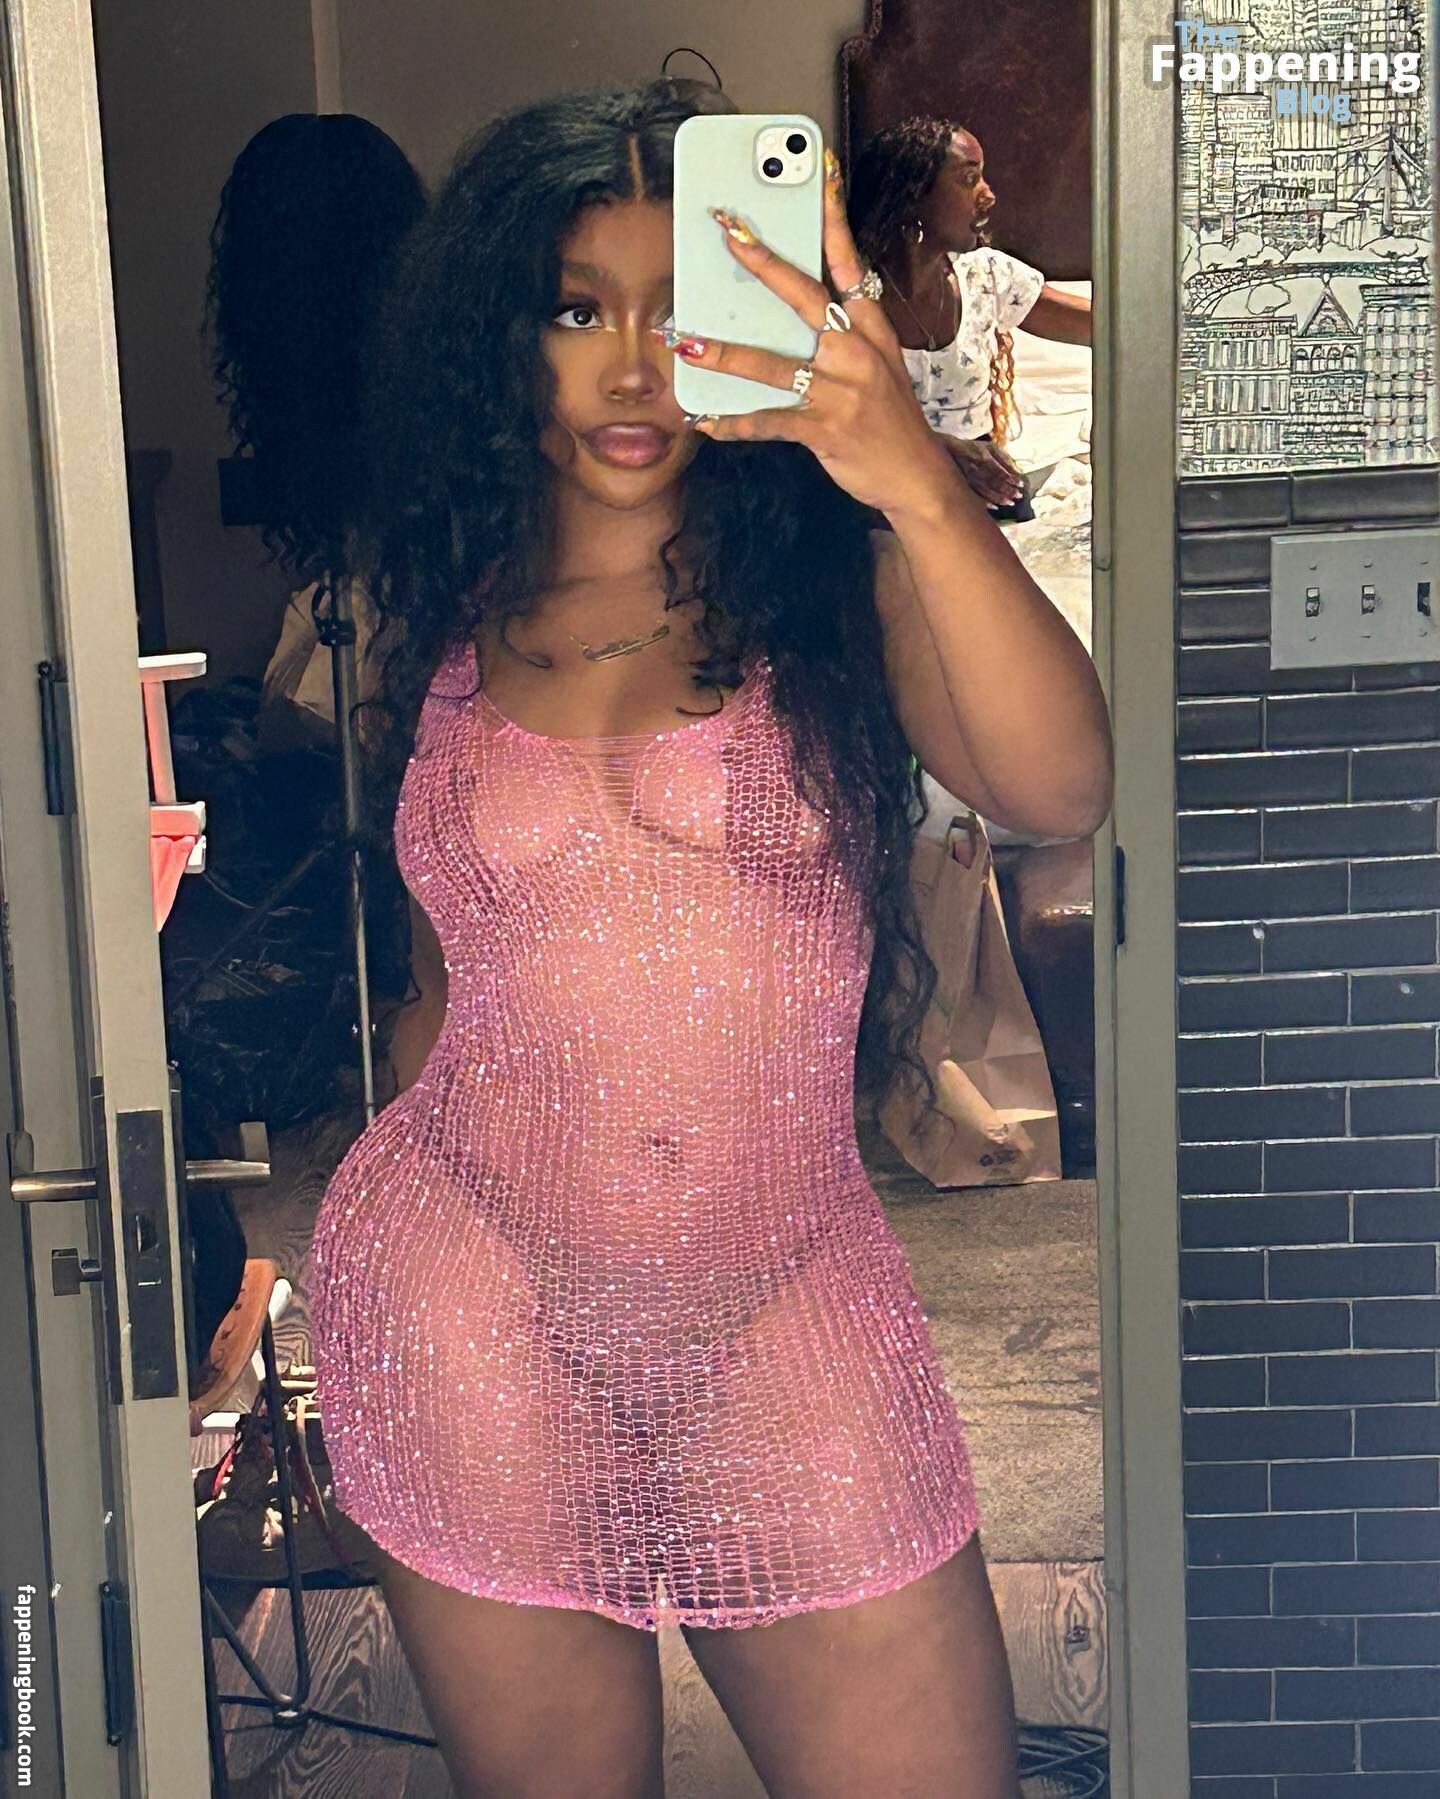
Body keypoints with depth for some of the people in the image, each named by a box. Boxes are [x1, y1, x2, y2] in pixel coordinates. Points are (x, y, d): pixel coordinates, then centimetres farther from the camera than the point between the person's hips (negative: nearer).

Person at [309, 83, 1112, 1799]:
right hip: (476, 1307, 1)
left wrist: (919, 488, -33)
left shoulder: (831, 584, -2)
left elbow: (1060, 789, -20)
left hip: (788, 1306, -1)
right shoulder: (445, 625, 5)